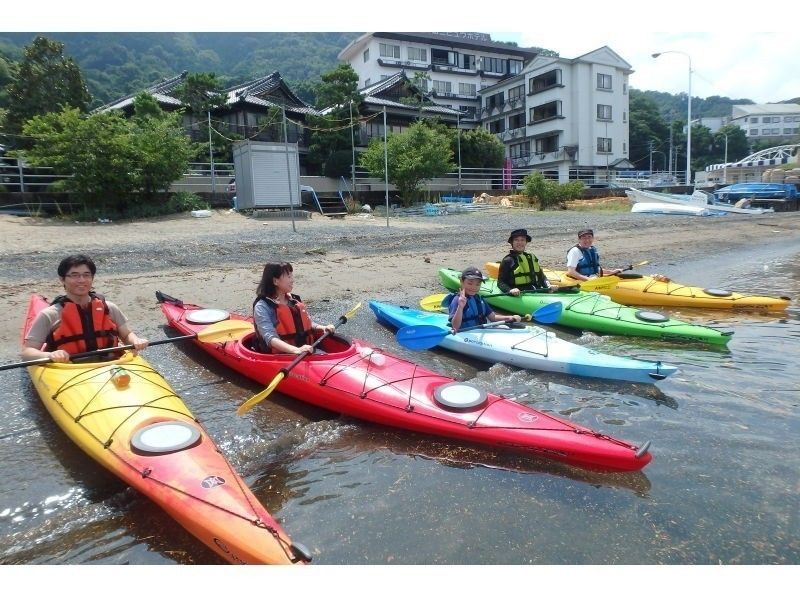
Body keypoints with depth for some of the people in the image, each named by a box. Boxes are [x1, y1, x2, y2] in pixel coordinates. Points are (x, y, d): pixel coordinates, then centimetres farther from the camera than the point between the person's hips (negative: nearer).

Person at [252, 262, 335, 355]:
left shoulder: (295, 301, 14)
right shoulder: (262, 306, -6)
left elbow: (308, 324, 26)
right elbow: (270, 338, -19)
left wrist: (323, 328, 4)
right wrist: (296, 350, -33)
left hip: (306, 352, 7)